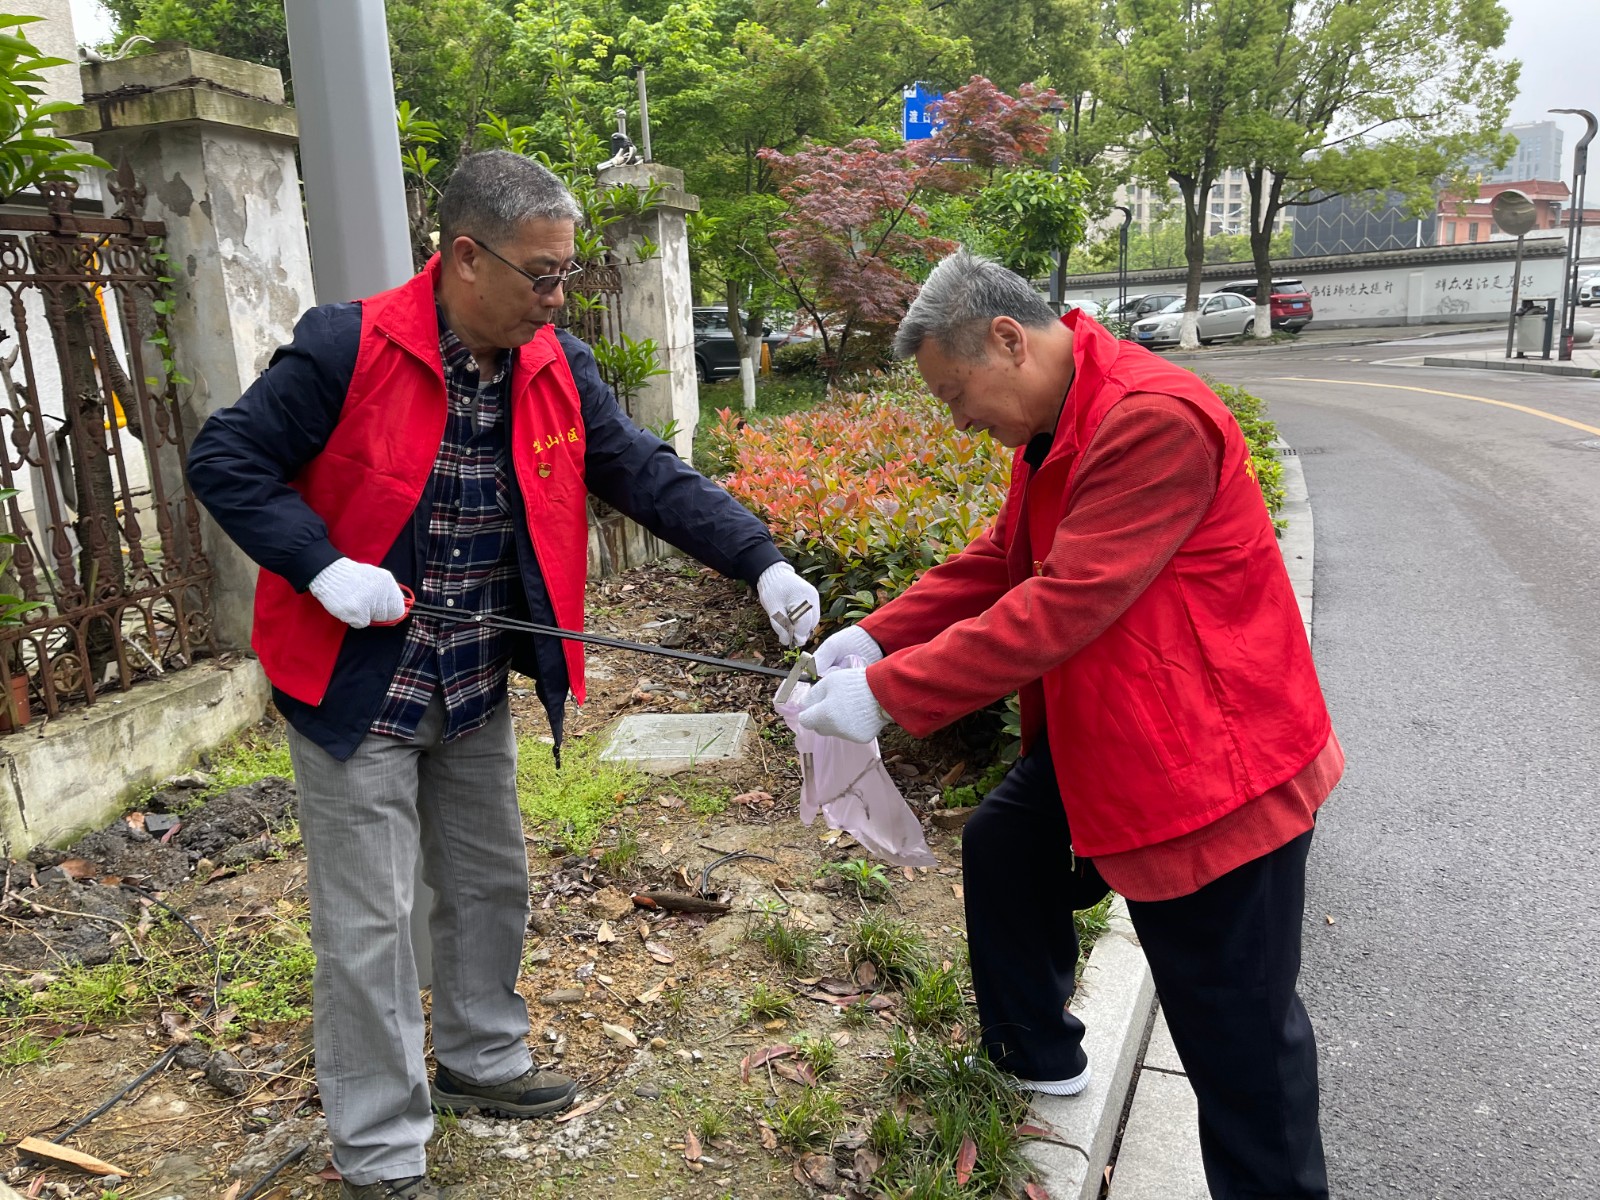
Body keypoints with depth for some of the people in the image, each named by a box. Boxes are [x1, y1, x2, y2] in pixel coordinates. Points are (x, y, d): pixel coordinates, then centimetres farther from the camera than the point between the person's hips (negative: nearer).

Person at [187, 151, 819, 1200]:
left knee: (491, 882, 20)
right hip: (357, 685, -6)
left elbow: (648, 474, -5)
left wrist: (762, 563, -16)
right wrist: (323, 568, -23)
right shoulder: (346, 349, -19)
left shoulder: (557, 367, -3)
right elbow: (225, 461, -11)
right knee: (369, 924, 4)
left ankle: (481, 1059, 45)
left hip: (475, 688, 6)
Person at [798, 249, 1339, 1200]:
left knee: (1237, 1026, 2)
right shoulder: (1059, 425, 7)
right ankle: (1036, 1054, 43)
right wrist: (876, 636, 0)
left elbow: (1064, 603, -31)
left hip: (1212, 764, -10)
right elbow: (999, 562, 11)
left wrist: (887, 692, -28)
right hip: (1099, 735, 10)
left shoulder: (1156, 420, -26)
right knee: (1003, 851, 22)